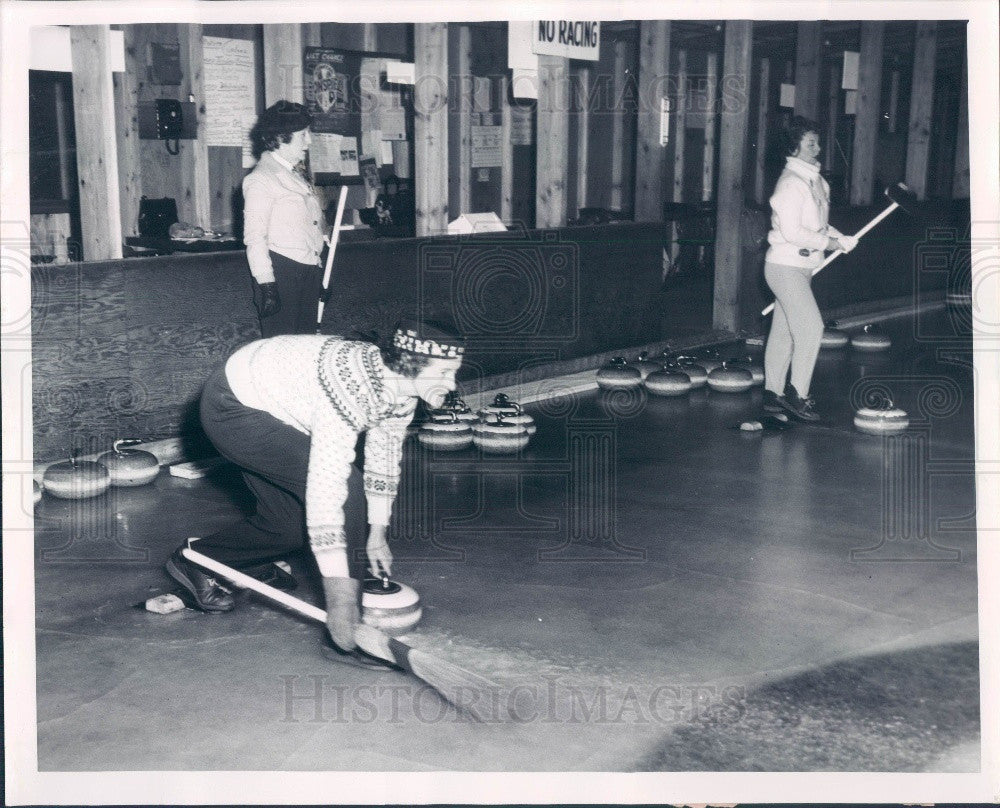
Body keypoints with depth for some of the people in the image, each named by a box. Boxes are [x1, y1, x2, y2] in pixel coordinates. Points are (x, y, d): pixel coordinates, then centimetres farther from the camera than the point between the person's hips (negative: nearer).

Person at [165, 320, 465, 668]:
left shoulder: (401, 386, -9)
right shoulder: (351, 387, -37)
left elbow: (385, 457, 8)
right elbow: (325, 491, -38)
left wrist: (377, 533, 11)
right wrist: (339, 598, -35)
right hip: (233, 407, -9)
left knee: (294, 525, 12)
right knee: (344, 486, -22)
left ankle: (194, 560, 34)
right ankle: (349, 638, -16)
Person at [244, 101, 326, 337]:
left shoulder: (295, 176, 17)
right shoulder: (260, 179, -11)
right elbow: (254, 238, -17)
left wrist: (319, 278, 23)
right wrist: (267, 285, -21)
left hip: (308, 272, 9)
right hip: (281, 272, -9)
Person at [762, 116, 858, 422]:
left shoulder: (815, 180, 14)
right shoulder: (791, 182, -15)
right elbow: (792, 232, -21)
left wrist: (840, 238, 5)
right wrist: (829, 242, -14)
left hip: (800, 267, 9)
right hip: (785, 266, -9)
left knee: (784, 332, 12)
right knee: (810, 327, -13)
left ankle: (773, 393, 19)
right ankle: (797, 393, -6)